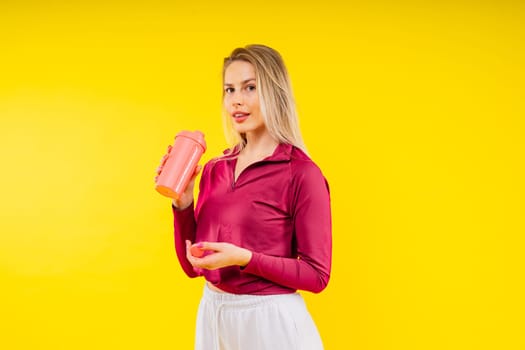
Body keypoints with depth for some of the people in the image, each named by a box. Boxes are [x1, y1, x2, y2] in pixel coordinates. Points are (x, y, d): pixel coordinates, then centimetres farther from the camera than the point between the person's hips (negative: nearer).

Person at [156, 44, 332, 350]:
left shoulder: (302, 173, -14)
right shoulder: (214, 169, 3)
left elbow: (317, 275, -12)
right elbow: (193, 266, 6)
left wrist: (244, 258, -22)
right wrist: (183, 202, -7)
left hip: (270, 320, -5)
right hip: (212, 314, 6)